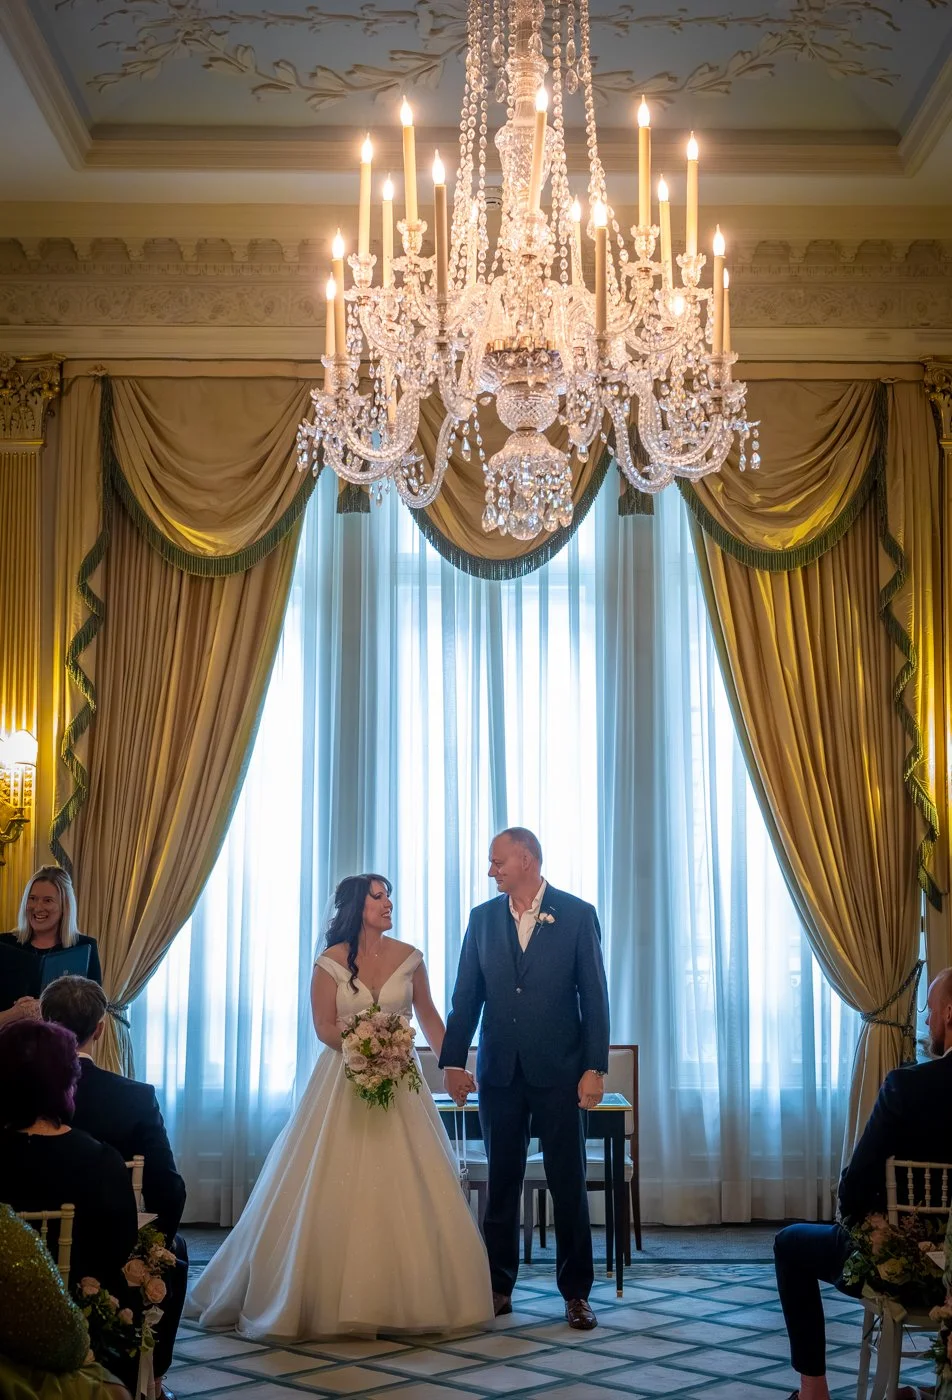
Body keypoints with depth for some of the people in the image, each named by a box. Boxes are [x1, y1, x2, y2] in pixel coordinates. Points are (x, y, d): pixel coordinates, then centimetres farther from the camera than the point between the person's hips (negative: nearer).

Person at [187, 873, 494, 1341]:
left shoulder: (408, 958, 4)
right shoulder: (330, 963, -2)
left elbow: (427, 1016, 13)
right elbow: (325, 1027, -6)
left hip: (399, 1083, 2)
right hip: (343, 1084, -2)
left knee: (409, 1191, -1)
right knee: (334, 1192, -2)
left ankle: (407, 1299, 10)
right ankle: (330, 1300, 9)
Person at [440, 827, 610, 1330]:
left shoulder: (577, 914, -3)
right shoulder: (483, 918, 7)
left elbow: (594, 997, -4)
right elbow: (466, 996, 8)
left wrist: (595, 1067, -9)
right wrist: (452, 1062, 3)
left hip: (558, 1071, -3)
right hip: (499, 1071, 3)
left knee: (568, 1183, 4)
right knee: (501, 1183, 9)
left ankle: (576, 1292, 14)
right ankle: (498, 1286, 19)